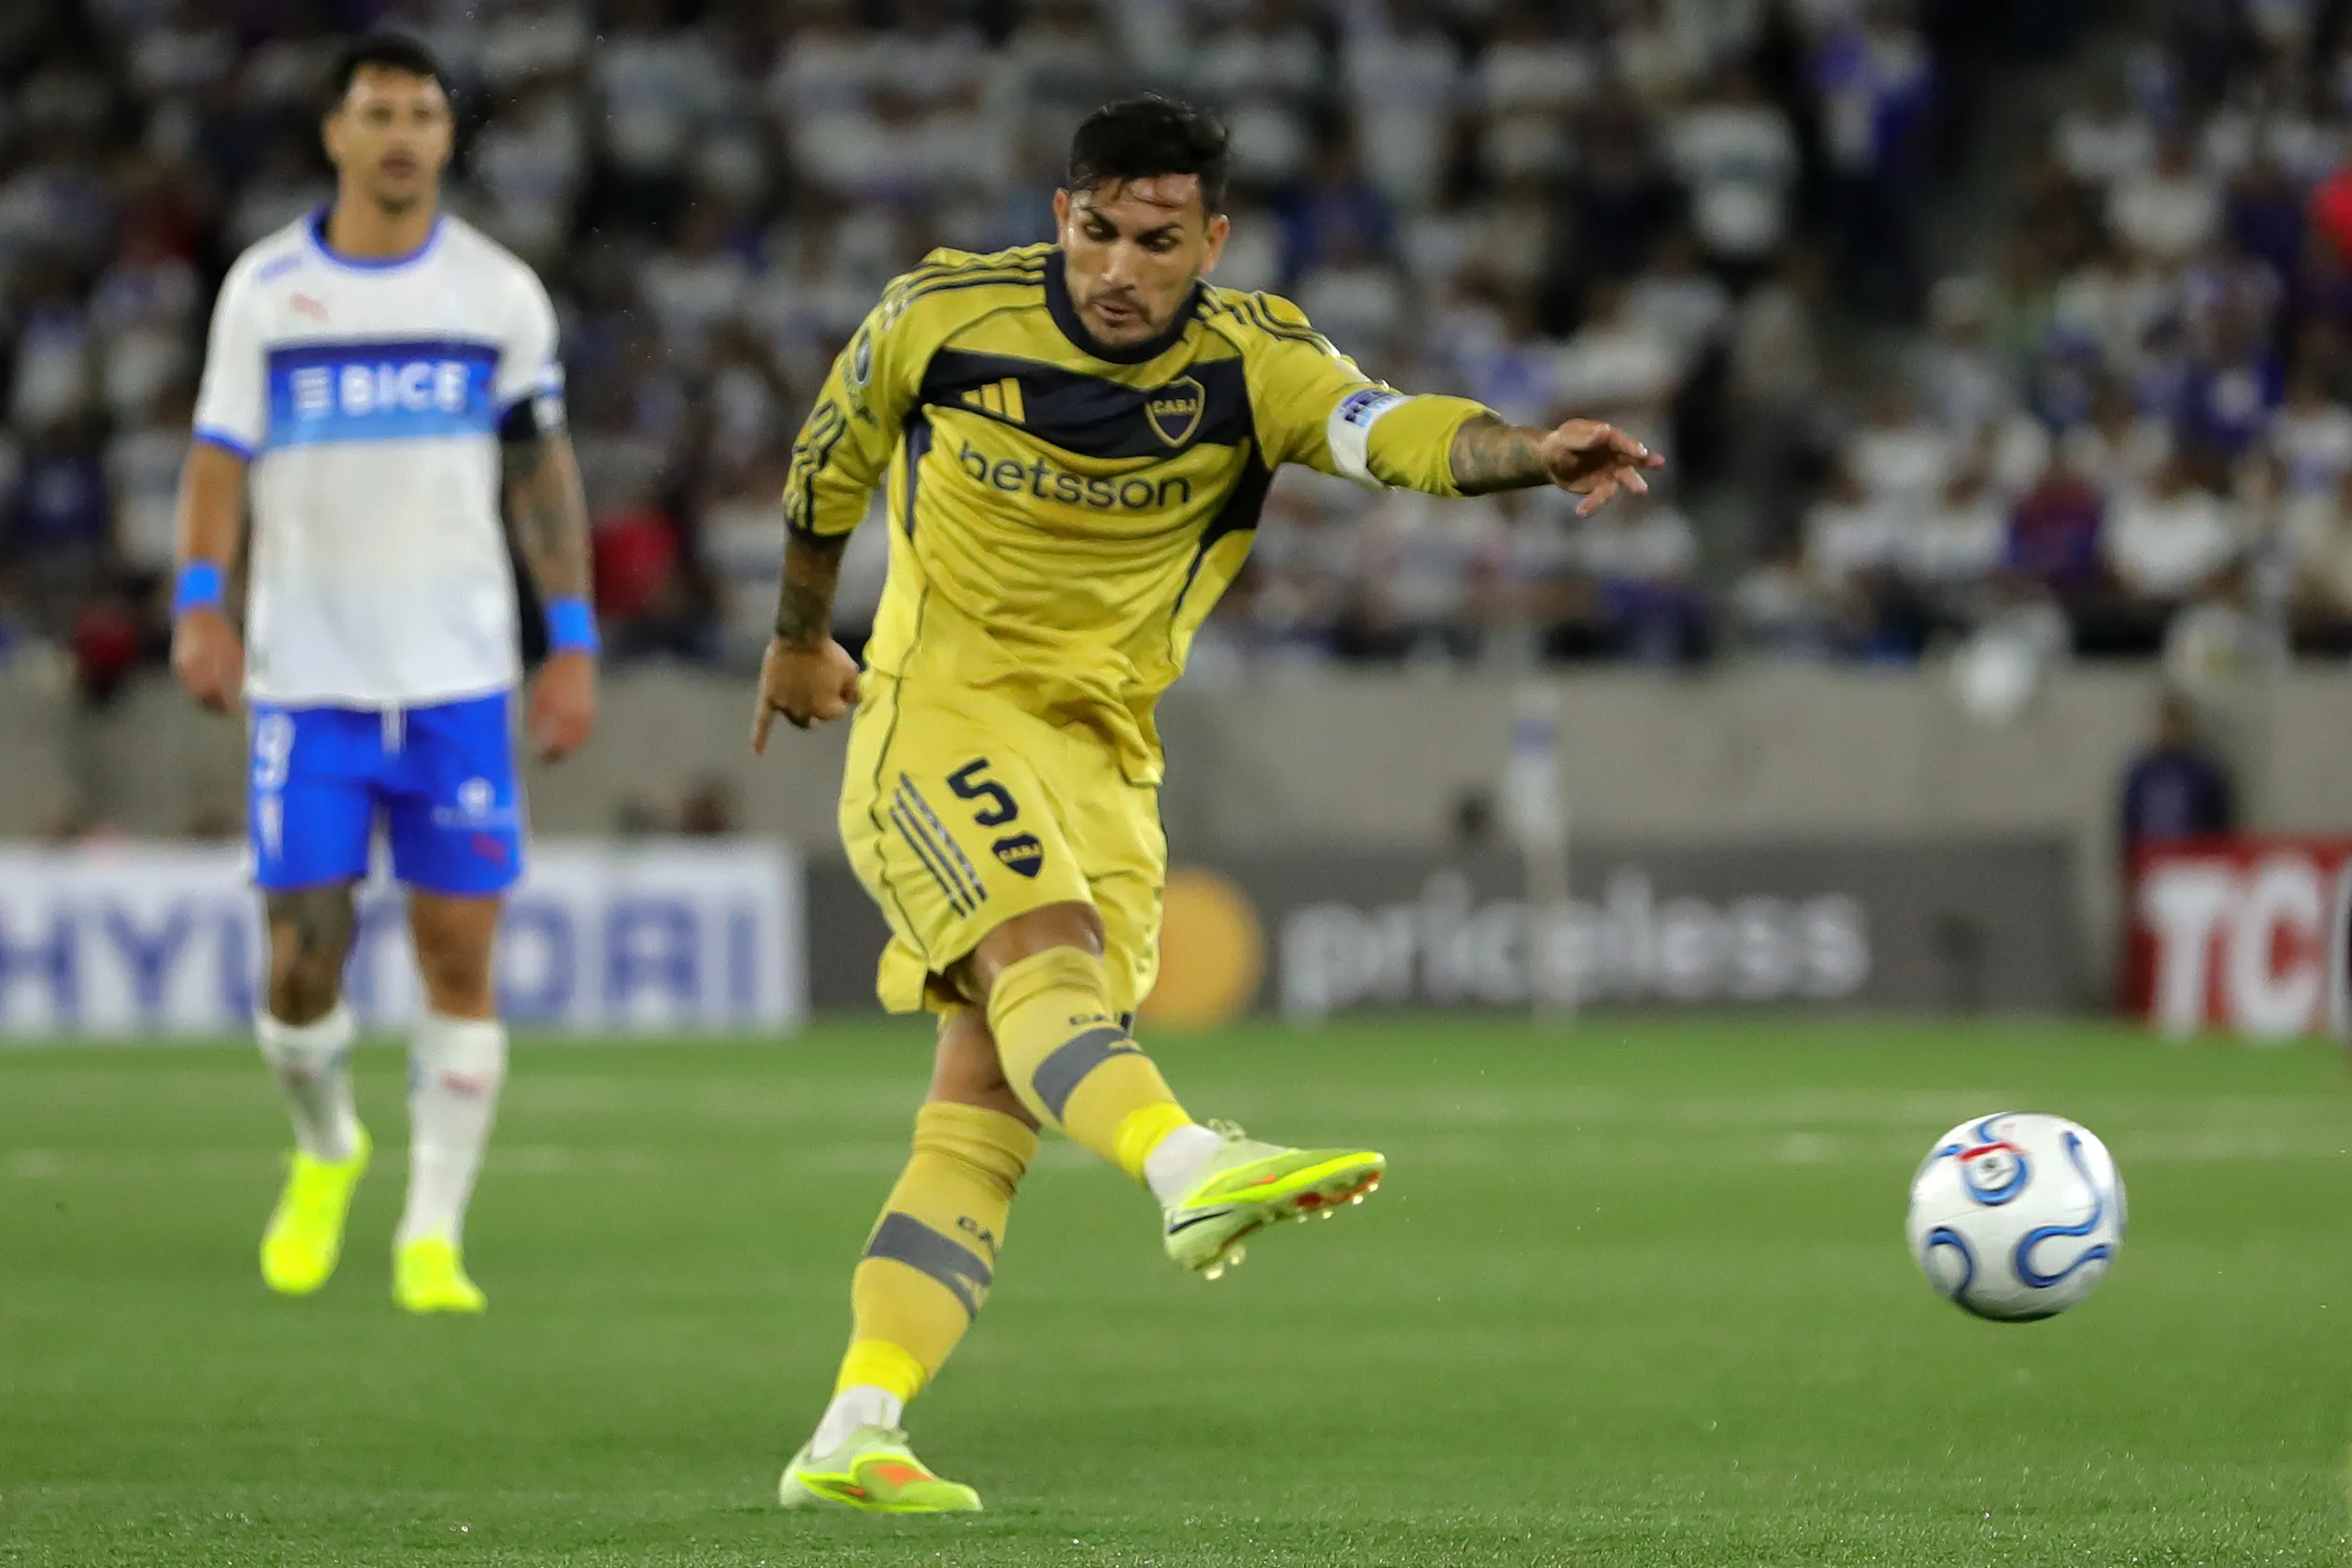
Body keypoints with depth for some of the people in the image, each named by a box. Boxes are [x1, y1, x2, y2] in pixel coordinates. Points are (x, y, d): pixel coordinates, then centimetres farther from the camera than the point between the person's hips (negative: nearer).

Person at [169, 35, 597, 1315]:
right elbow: (220, 458, 5)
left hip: (458, 679, 0)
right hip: (304, 678, 0)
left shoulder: (499, 294, 5)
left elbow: (543, 470, 9)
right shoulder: (264, 289, 4)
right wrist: (199, 601, -10)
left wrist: (573, 641, 4)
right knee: (300, 962, -3)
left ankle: (434, 1235, 3)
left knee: (459, 958, -5)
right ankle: (324, 1153, 28)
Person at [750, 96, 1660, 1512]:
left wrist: (1524, 453, -48)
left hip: (1104, 760, 3)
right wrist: (799, 637, 25)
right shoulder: (944, 318, -6)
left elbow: (1387, 428, -27)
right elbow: (833, 461, 13)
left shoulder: (1250, 363, -7)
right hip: (936, 714, -3)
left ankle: (853, 1438, -5)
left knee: (988, 1108, -3)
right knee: (1045, 947, -31)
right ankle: (1192, 1168, -59)